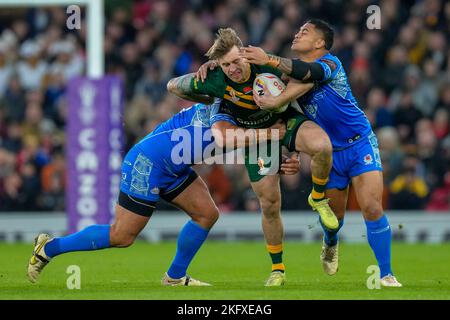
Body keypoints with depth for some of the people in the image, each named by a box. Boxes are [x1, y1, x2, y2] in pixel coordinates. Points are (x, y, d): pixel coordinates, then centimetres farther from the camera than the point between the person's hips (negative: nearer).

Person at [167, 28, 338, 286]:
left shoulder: (266, 65, -27)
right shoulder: (214, 81, -27)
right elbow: (173, 85, -10)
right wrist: (209, 101, 3)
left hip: (286, 120, 0)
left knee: (322, 146, -34)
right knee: (270, 205, -2)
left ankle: (318, 199, -4)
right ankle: (278, 269, 18)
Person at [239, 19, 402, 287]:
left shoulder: (330, 62, -14)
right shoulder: (291, 71, 6)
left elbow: (311, 72, -36)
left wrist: (268, 59, -45)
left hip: (360, 143, -5)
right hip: (330, 153, 5)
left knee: (372, 207, -17)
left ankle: (386, 275, -8)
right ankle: (330, 245, 44)